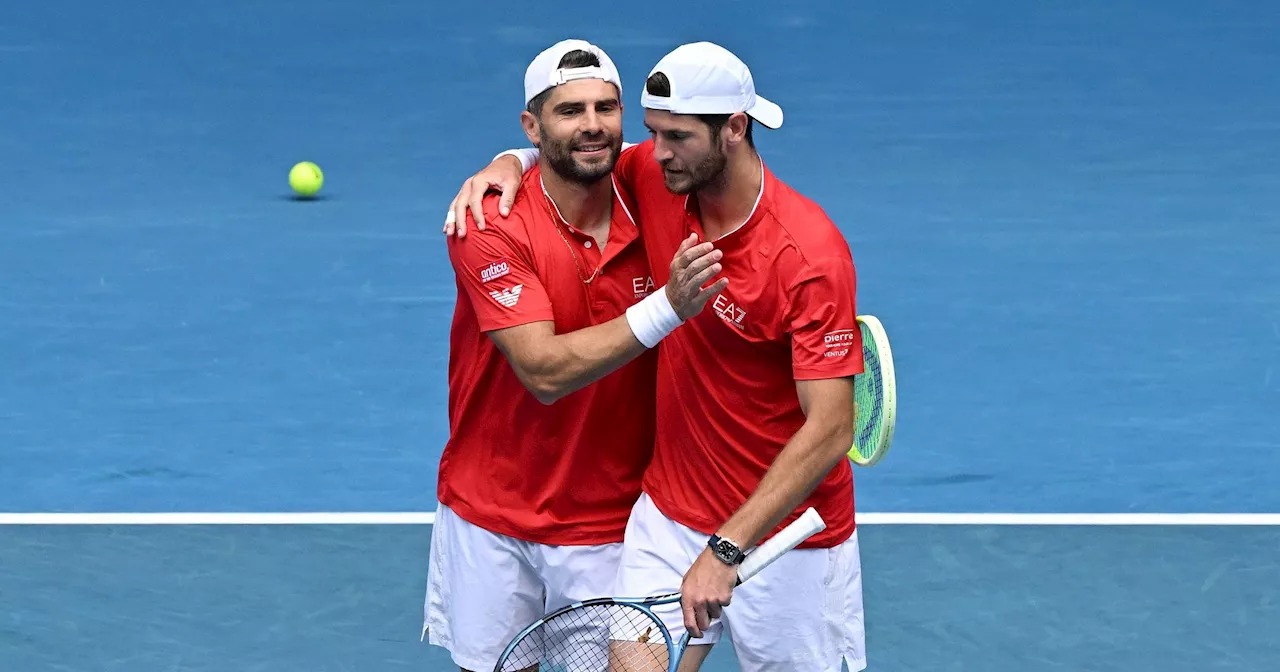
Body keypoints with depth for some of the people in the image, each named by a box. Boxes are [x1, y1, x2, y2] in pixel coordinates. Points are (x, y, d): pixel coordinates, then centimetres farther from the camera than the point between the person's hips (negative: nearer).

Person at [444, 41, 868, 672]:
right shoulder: (654, 177, -5)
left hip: (786, 538, -4)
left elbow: (830, 430, -25)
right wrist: (512, 161, -4)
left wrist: (727, 550, -30)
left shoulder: (810, 255, -22)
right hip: (668, 515, 4)